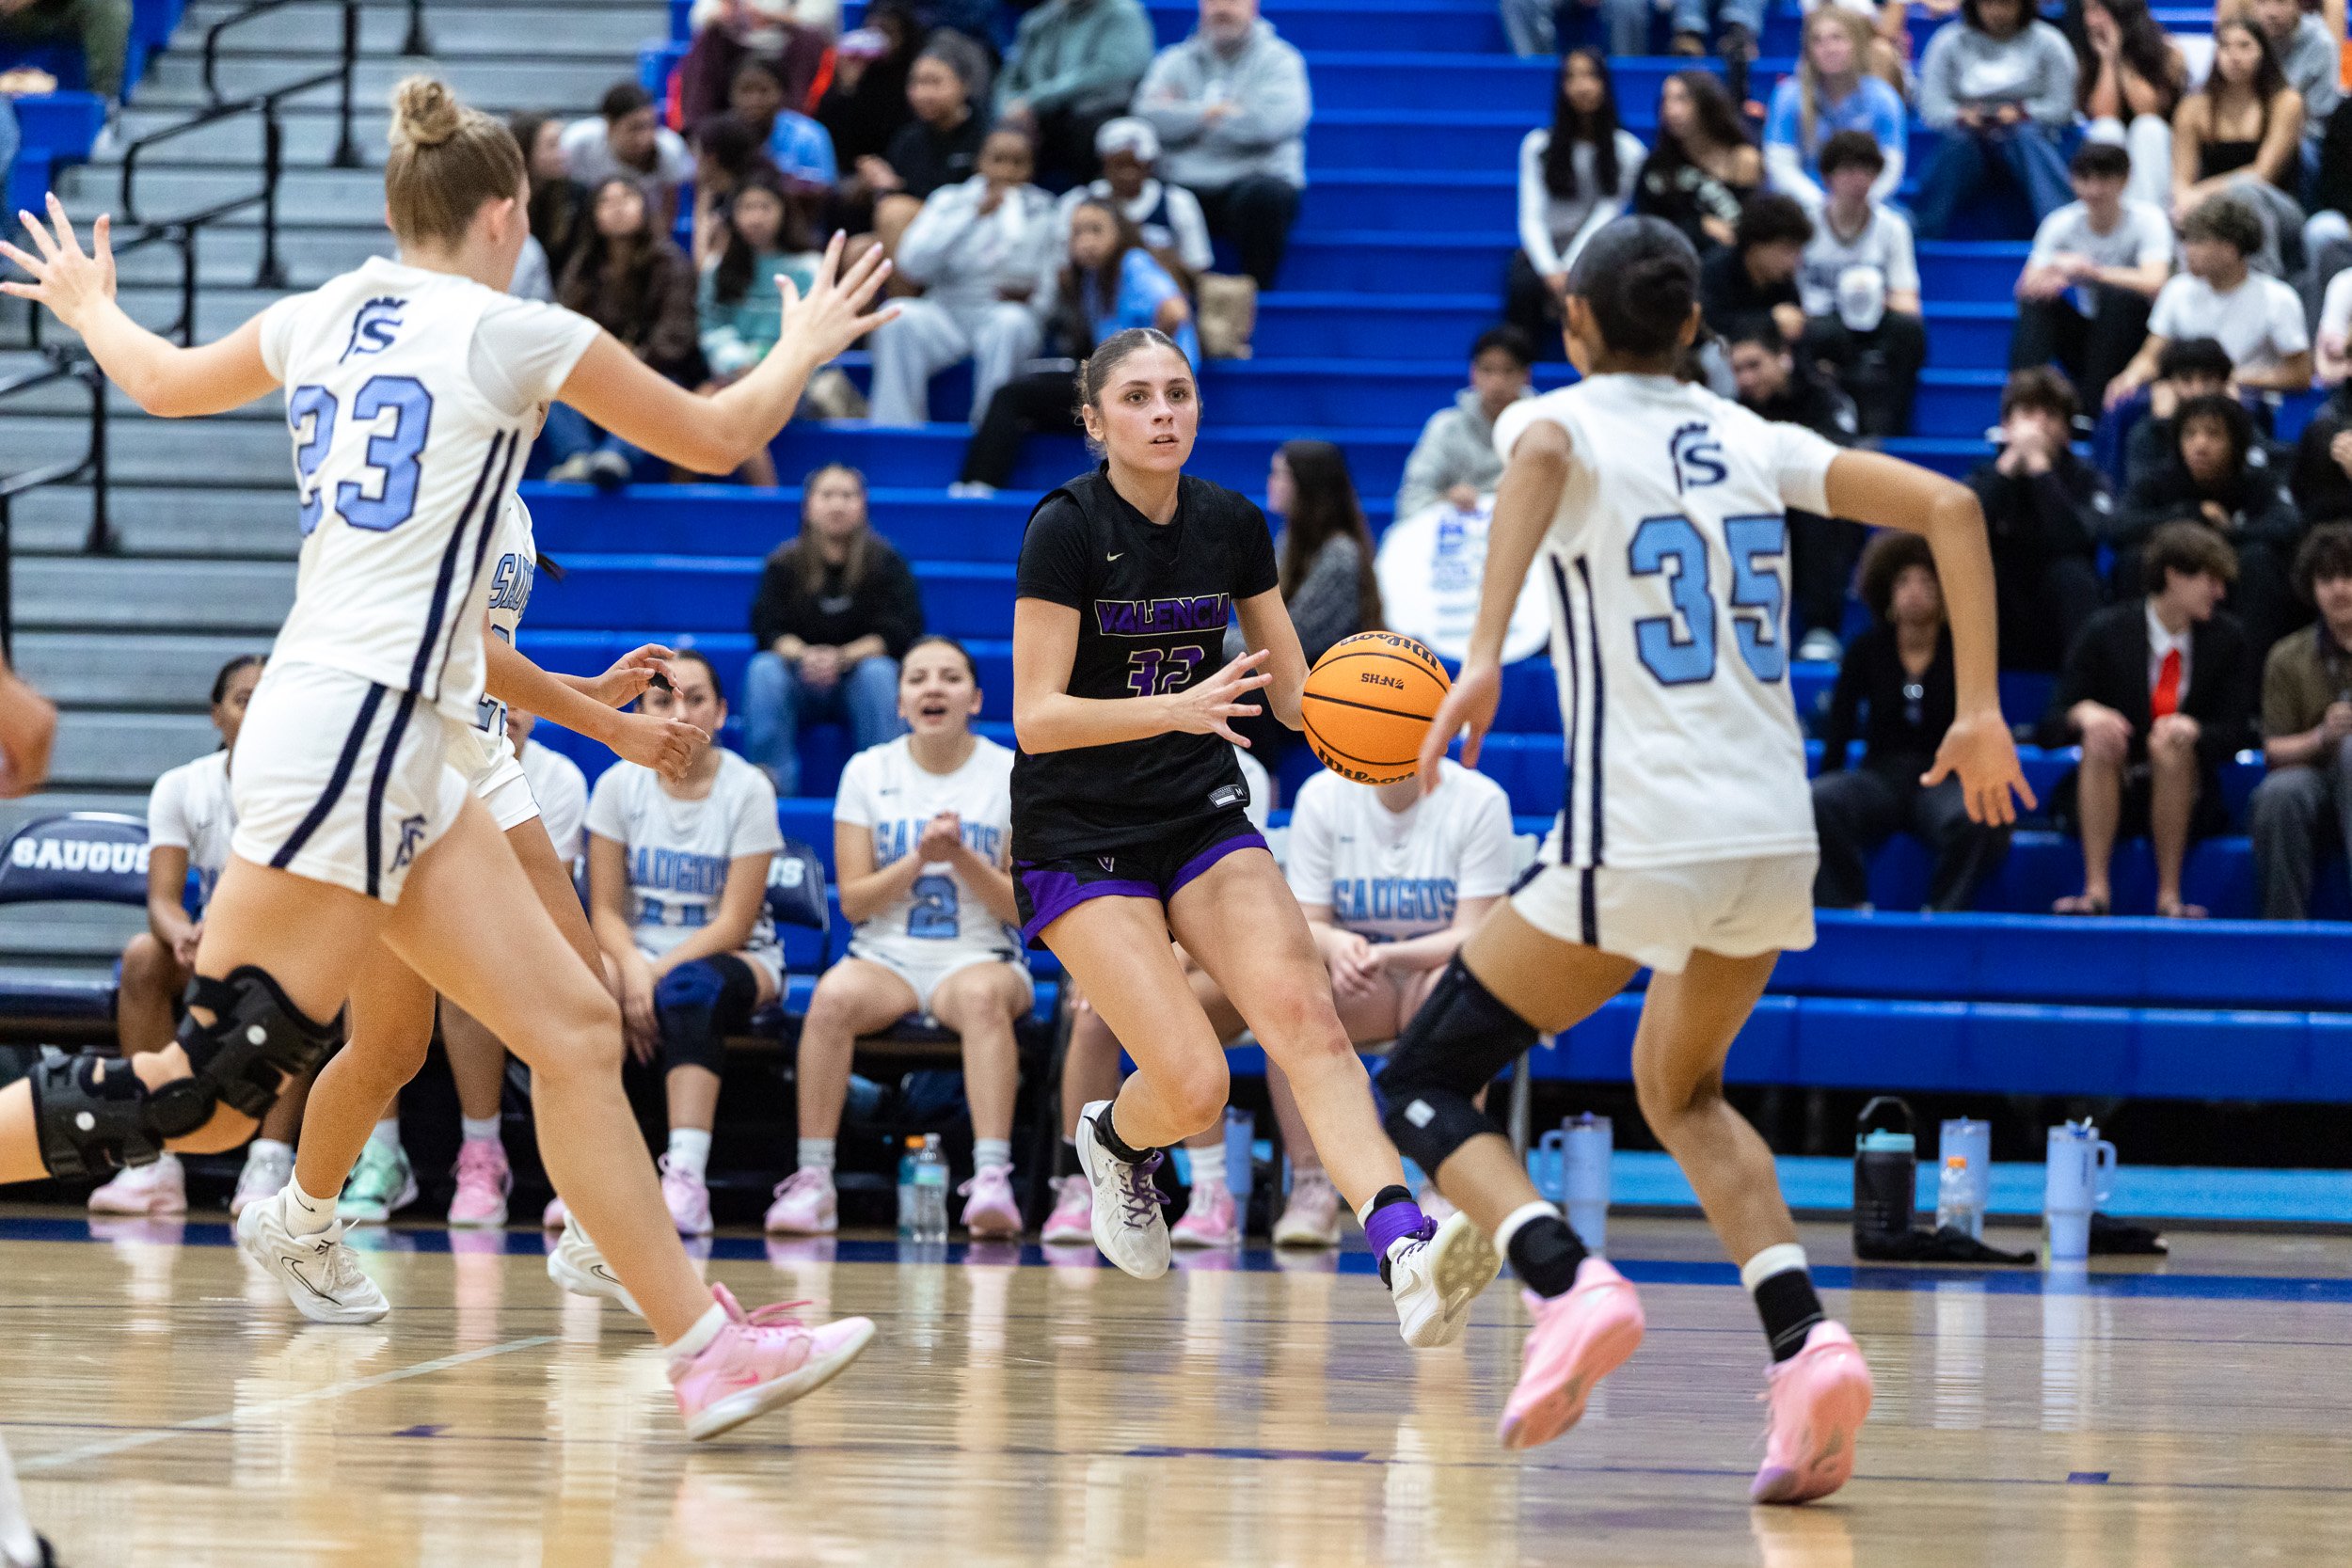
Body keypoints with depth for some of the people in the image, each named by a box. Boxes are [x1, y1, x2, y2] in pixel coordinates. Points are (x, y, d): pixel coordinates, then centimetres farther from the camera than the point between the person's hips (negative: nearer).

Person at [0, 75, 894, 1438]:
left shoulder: (323, 316, 13)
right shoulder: (511, 331, -6)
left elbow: (163, 380, 33)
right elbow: (720, 437, 7)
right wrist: (807, 347, 26)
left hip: (398, 760, 9)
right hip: (353, 730, -9)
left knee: (574, 1029, 4)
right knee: (208, 1094, -9)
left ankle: (708, 1347, 1)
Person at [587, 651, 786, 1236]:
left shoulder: (748, 789, -5)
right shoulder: (619, 785, 2)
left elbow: (734, 923, -10)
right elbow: (605, 910, -1)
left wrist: (662, 970, -24)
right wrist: (631, 968, -22)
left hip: (736, 960, -2)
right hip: (637, 950, 2)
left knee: (687, 987, -39)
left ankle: (686, 1176, -51)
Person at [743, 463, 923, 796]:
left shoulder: (885, 561, -1)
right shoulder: (785, 563, 2)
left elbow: (901, 634, -9)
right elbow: (768, 631, -6)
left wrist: (842, 657, -25)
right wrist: (803, 655, -29)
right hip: (801, 683, 1)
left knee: (880, 672, -33)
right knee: (763, 668, -28)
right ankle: (770, 774, -35)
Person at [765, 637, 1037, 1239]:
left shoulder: (1012, 776, 4)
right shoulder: (868, 772, 7)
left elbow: (1024, 908, 1)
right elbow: (853, 901, 4)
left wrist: (961, 856, -14)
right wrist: (917, 860, -12)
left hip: (979, 958, -1)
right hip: (886, 959, 1)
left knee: (982, 995, -38)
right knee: (834, 995, -34)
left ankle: (992, 1180, -46)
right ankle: (812, 1182, -31)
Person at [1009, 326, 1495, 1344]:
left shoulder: (1232, 526, 3)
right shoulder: (1068, 528, -13)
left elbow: (1293, 695, 9)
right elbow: (1036, 717, -18)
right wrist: (1175, 708, -32)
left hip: (1204, 819, 4)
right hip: (1079, 840, -4)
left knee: (1300, 1010, -23)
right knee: (1193, 1087, -17)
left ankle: (1403, 1251, -39)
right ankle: (1115, 1138, 21)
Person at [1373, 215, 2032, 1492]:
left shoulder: (1561, 420, 1)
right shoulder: (1753, 442, 15)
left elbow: (1540, 453, -25)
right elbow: (1948, 505, 9)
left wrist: (1484, 654, -31)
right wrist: (1978, 712, 12)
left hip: (1636, 843, -6)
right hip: (1777, 840, 6)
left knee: (1421, 1086, 8)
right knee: (1679, 1088, 29)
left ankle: (1567, 1289, -19)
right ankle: (1807, 1341, 5)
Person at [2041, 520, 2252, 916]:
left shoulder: (2225, 639, 2)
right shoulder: (2106, 632, -4)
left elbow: (2232, 735, -2)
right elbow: (2051, 729, -6)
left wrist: (2192, 730, -26)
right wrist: (2083, 713, -31)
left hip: (2183, 796, 1)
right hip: (2109, 795, -1)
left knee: (2168, 745, -30)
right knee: (2099, 739, -31)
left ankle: (2169, 895, -31)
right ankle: (2096, 891, -38)